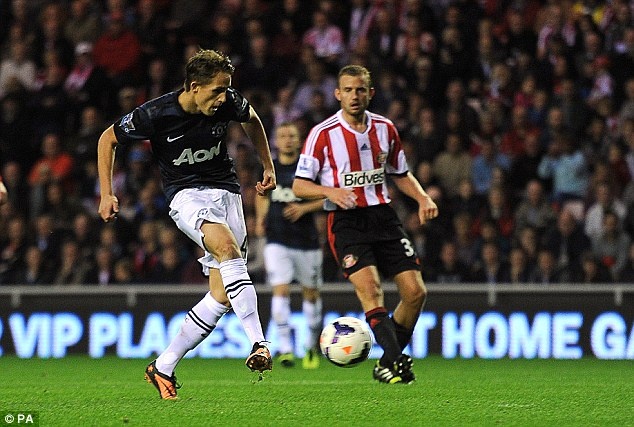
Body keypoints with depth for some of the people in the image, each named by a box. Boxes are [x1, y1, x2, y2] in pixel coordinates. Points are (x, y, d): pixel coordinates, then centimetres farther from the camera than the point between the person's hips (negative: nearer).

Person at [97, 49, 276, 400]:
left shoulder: (228, 103, -8)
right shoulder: (155, 114, -17)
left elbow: (252, 120, 18)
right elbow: (108, 139, -1)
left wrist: (268, 167, 21)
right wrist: (106, 194, -4)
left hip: (226, 192, 4)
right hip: (187, 195, -4)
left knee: (222, 296, -4)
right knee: (228, 249, -35)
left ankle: (163, 368, 8)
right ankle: (259, 344, -40)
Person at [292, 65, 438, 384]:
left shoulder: (385, 129, 9)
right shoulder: (323, 134, -5)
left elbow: (400, 174, 22)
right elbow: (299, 186, -4)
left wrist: (423, 198, 4)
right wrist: (330, 191, -23)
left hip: (383, 215, 5)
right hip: (346, 221, -5)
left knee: (415, 291, -4)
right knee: (370, 288, -25)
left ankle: (388, 363, 13)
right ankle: (396, 359, -27)